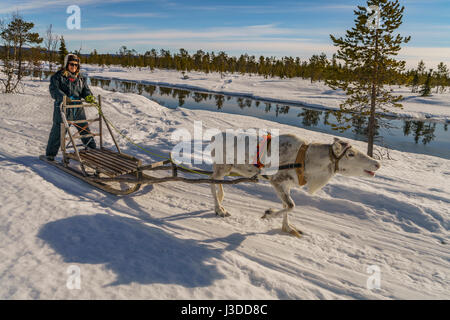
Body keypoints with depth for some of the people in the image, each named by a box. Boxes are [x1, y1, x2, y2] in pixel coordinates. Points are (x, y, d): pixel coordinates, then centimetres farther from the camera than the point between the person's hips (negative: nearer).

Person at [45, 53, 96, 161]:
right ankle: (50, 153, 11)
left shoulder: (80, 78, 15)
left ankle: (92, 149, 26)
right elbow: (54, 90, -12)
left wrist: (89, 96, -11)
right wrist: (63, 97, -30)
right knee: (58, 131, -2)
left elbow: (85, 90, 13)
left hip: (78, 109, 5)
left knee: (85, 129, 12)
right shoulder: (58, 76, -1)